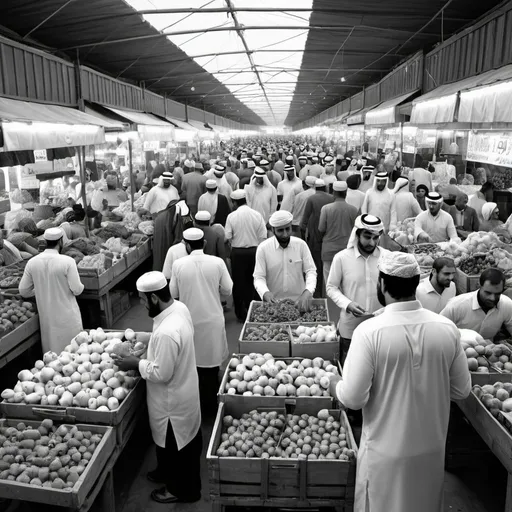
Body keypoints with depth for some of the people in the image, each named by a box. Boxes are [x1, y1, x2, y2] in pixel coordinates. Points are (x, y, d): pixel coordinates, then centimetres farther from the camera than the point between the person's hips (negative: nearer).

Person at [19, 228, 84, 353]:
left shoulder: (32, 263, -4)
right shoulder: (67, 261, -16)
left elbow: (23, 291, 4)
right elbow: (77, 290, -15)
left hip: (46, 317, 4)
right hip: (67, 316, -4)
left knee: (51, 354, 16)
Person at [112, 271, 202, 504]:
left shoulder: (166, 332, -38)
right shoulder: (179, 307, -8)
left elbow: (161, 374, -28)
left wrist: (136, 364, -15)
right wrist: (148, 352, 3)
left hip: (172, 400, -9)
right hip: (183, 390, 9)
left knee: (175, 445, 15)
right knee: (184, 442, 29)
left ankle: (182, 490, 37)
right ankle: (168, 472, 52)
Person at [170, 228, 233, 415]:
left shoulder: (178, 264, -11)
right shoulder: (217, 262, -12)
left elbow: (173, 293, -1)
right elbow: (227, 290, -3)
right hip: (212, 321, 0)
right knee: (210, 365, 13)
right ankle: (209, 406, 25)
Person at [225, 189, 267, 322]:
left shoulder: (231, 216, -10)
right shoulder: (257, 215, -5)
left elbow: (227, 237, -10)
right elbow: (263, 236, -4)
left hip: (237, 252, -2)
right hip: (254, 251, 2)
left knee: (239, 282, 9)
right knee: (252, 282, 14)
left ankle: (241, 313, 17)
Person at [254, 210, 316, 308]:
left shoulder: (301, 244, -1)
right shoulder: (263, 248, -4)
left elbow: (311, 271, -2)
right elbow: (258, 277, -6)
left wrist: (308, 292, -21)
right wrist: (265, 293, -27)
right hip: (273, 303, -1)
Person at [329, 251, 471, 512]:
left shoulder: (370, 331, -22)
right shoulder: (447, 328, -11)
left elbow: (353, 398, -19)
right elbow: (461, 390, 0)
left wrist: (335, 385, 2)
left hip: (387, 451, -3)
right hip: (432, 447, 3)